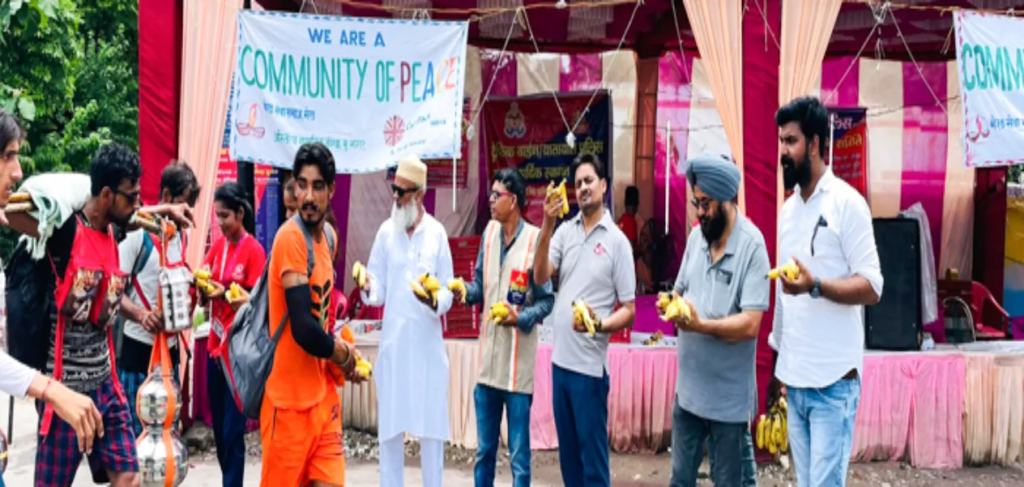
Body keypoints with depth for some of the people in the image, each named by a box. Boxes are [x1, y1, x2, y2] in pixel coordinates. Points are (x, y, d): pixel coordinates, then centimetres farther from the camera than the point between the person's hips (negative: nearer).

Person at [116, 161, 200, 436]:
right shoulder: (139, 233, -11)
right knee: (135, 427, -2)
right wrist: (141, 314, -29)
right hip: (138, 346, -7)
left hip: (170, 345, 7)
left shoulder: (179, 236, 11)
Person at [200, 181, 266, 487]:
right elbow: (204, 297, 9)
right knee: (218, 426, 12)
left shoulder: (254, 250, -10)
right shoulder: (217, 247, 8)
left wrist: (227, 293, -24)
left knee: (233, 429, -3)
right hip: (215, 346, 7)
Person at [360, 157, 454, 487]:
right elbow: (379, 292, 4)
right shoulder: (385, 232, 5)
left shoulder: (437, 233, 0)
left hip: (427, 343, -2)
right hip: (393, 341, 2)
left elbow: (448, 293, -1)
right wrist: (368, 287, -18)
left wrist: (434, 301, -23)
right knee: (389, 427, 5)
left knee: (431, 426, 5)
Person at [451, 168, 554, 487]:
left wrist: (521, 317, -23)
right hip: (488, 359, 6)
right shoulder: (489, 231, 5)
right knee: (484, 450, 17)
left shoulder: (536, 239, -14)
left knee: (519, 456, 5)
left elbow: (548, 300, -8)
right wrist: (464, 291, -6)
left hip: (519, 365, -6)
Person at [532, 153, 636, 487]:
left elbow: (629, 310, -5)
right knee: (568, 455, 16)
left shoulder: (617, 241, -6)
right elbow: (540, 277, -7)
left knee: (593, 459, 2)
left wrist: (599, 324, -24)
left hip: (590, 365, -5)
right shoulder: (565, 232, 7)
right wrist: (546, 227, -17)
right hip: (560, 359, 5)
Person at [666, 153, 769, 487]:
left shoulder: (752, 245, -15)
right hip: (688, 387, 6)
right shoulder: (696, 236, 4)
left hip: (728, 395, -6)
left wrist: (701, 325, -30)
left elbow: (750, 324, -20)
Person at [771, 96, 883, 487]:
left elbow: (873, 287, -12)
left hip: (833, 380, -7)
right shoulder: (788, 208, 14)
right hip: (795, 377, 7)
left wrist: (815, 286, -28)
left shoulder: (847, 203, -8)